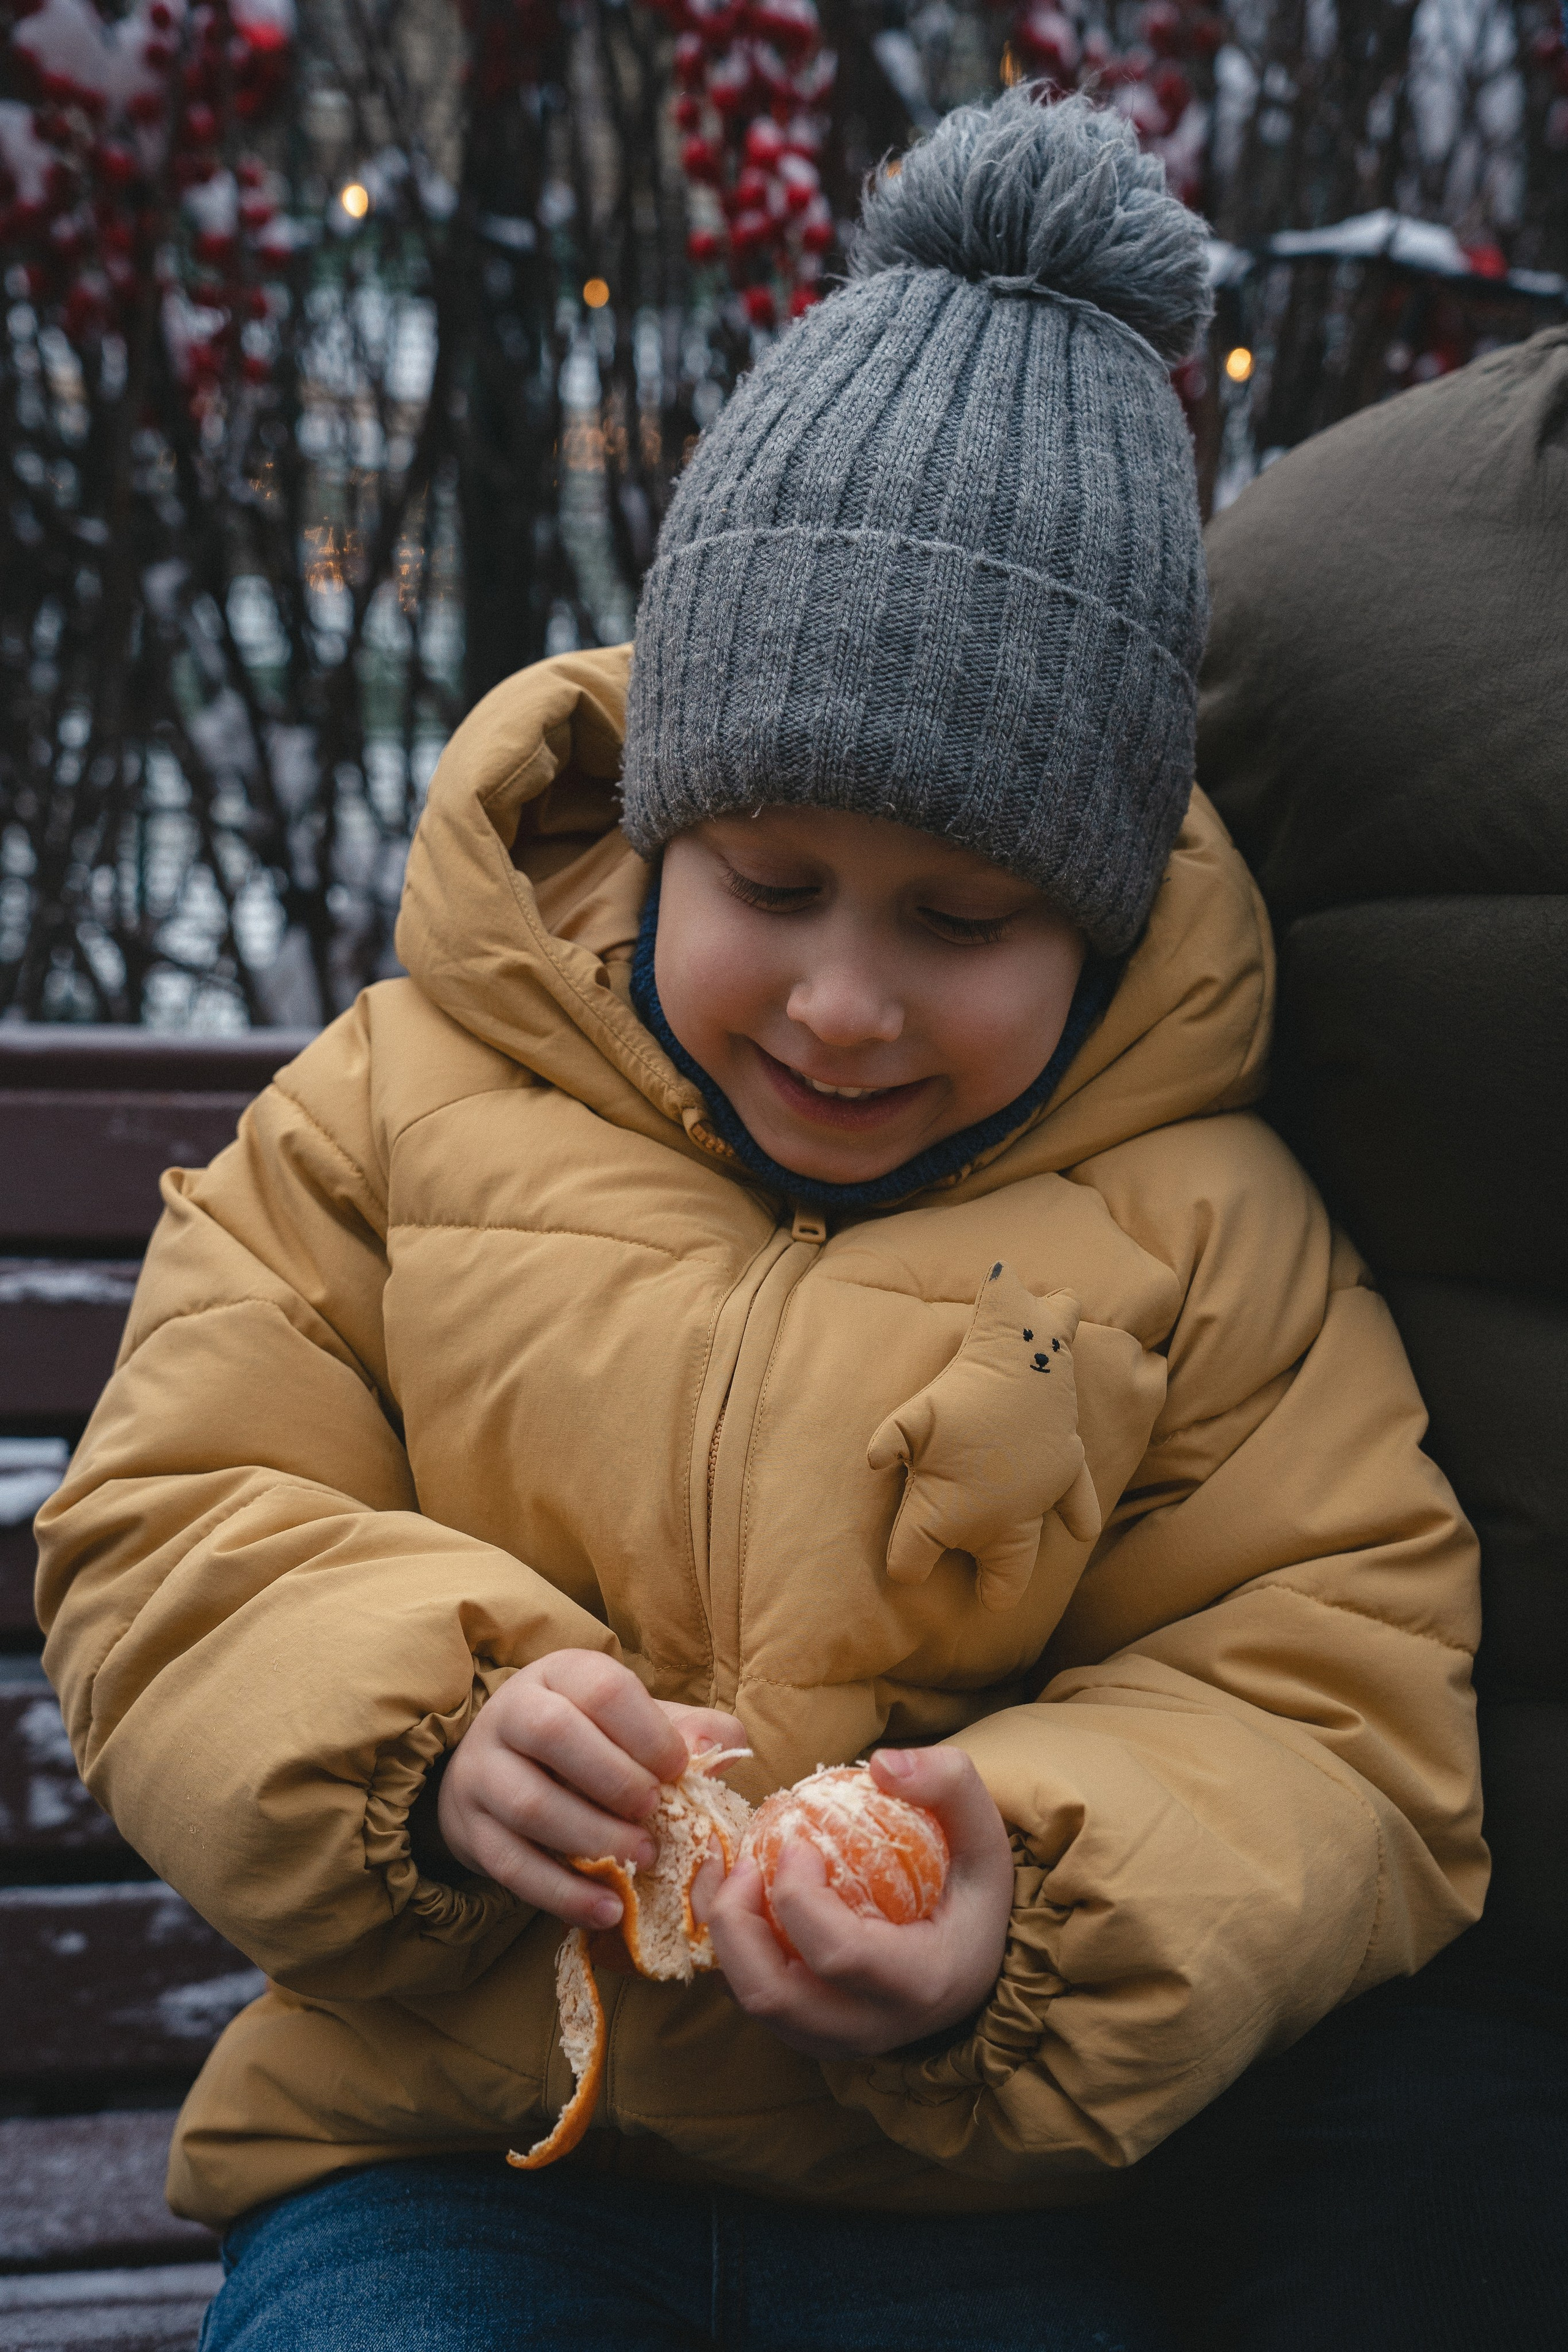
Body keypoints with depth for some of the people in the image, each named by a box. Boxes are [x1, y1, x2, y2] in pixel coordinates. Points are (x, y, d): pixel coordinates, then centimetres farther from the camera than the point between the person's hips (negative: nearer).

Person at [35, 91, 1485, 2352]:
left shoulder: (1199, 1226, 0)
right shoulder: (402, 1107, 3)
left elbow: (1329, 1708, -1)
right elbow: (167, 1545, 4)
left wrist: (1036, 1926, -20)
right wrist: (420, 1740, -17)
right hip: (443, 2144, 0)